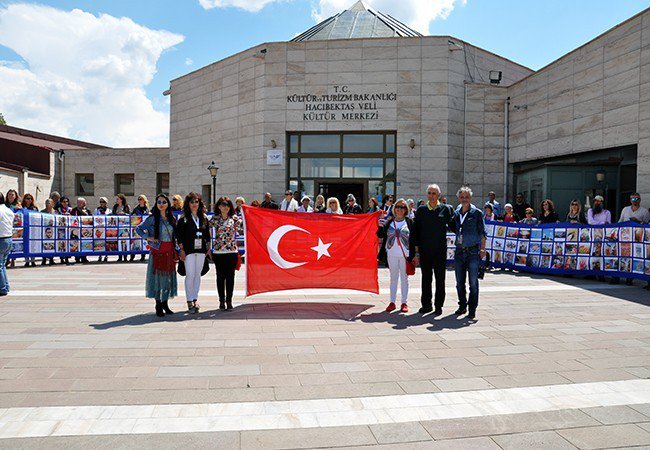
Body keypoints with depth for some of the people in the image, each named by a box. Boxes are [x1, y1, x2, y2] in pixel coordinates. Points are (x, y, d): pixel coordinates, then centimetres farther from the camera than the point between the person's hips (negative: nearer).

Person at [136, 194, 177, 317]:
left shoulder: (171, 219, 10)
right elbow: (138, 228, 2)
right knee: (157, 277, -2)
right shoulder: (153, 218, -3)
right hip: (157, 252, -4)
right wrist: (148, 237, -11)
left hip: (169, 252, 5)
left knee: (168, 278, 8)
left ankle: (165, 304, 20)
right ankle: (158, 306, 7)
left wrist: (175, 251, 10)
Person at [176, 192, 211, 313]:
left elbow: (207, 234, 14)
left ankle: (195, 300, 18)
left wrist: (208, 248, 9)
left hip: (201, 250, 4)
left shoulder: (204, 218, 10)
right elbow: (179, 236, -3)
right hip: (189, 250, -4)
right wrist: (182, 250, -9)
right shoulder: (183, 219, -1)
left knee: (197, 275, 9)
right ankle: (189, 302, 1)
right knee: (190, 275, -6)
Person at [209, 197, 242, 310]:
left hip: (232, 251, -1)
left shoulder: (235, 218, 3)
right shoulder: (215, 219, 6)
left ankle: (229, 300, 11)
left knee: (230, 276, 2)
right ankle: (221, 300, 17)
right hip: (218, 251, 1)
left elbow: (242, 230, 1)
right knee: (220, 276, 7)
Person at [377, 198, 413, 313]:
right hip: (392, 254, 2)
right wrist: (380, 225, -16)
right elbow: (380, 235, 2)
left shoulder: (409, 222, 1)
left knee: (404, 278, 6)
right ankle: (392, 302, 14)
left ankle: (404, 303, 13)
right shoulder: (389, 222, 7)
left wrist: (413, 254, -8)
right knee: (393, 278, 9)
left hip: (405, 255, -2)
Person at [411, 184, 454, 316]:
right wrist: (416, 251, 1)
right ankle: (426, 305, 19)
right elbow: (415, 232, 5)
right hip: (424, 251, 1)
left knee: (440, 279, 6)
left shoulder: (446, 209, 0)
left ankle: (438, 306, 16)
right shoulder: (421, 210, 4)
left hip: (440, 251, -1)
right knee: (426, 279, 9)